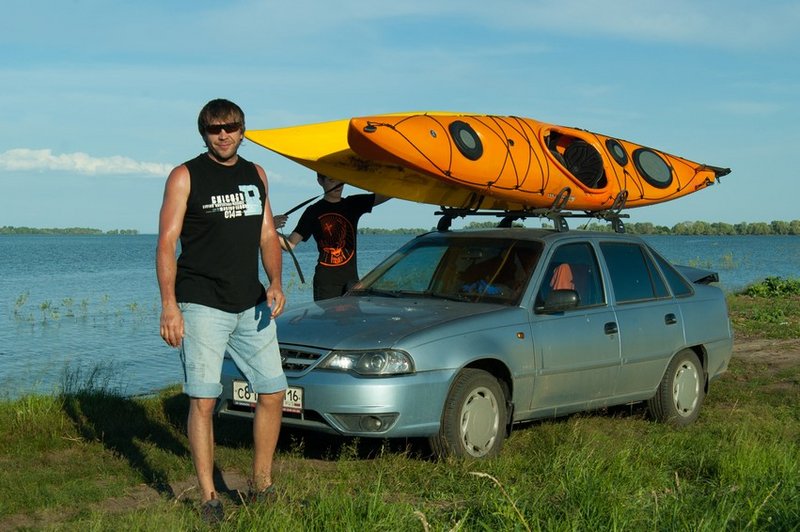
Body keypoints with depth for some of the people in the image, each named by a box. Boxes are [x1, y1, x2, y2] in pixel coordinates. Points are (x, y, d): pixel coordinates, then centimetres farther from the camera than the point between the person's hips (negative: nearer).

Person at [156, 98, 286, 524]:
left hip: (251, 305, 6)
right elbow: (166, 243, -6)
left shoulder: (255, 175, 14)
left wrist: (275, 283, -1)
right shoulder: (185, 177, -2)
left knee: (273, 392, 7)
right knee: (203, 401, -7)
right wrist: (169, 305, -16)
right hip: (202, 305, -5)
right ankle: (208, 497, 1)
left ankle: (261, 486, 21)